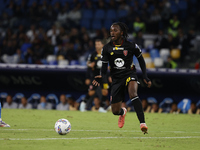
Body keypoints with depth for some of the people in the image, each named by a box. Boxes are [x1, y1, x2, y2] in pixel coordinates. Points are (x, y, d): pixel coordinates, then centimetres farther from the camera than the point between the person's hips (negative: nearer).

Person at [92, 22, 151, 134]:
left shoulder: (131, 46, -8)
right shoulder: (107, 48, -2)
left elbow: (141, 60, 6)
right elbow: (104, 67, 0)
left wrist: (146, 77, 1)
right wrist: (101, 77, -22)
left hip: (130, 74, -3)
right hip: (117, 78, 3)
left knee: (133, 94, -37)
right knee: (115, 111, 3)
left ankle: (142, 123, -40)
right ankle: (123, 112, 44)